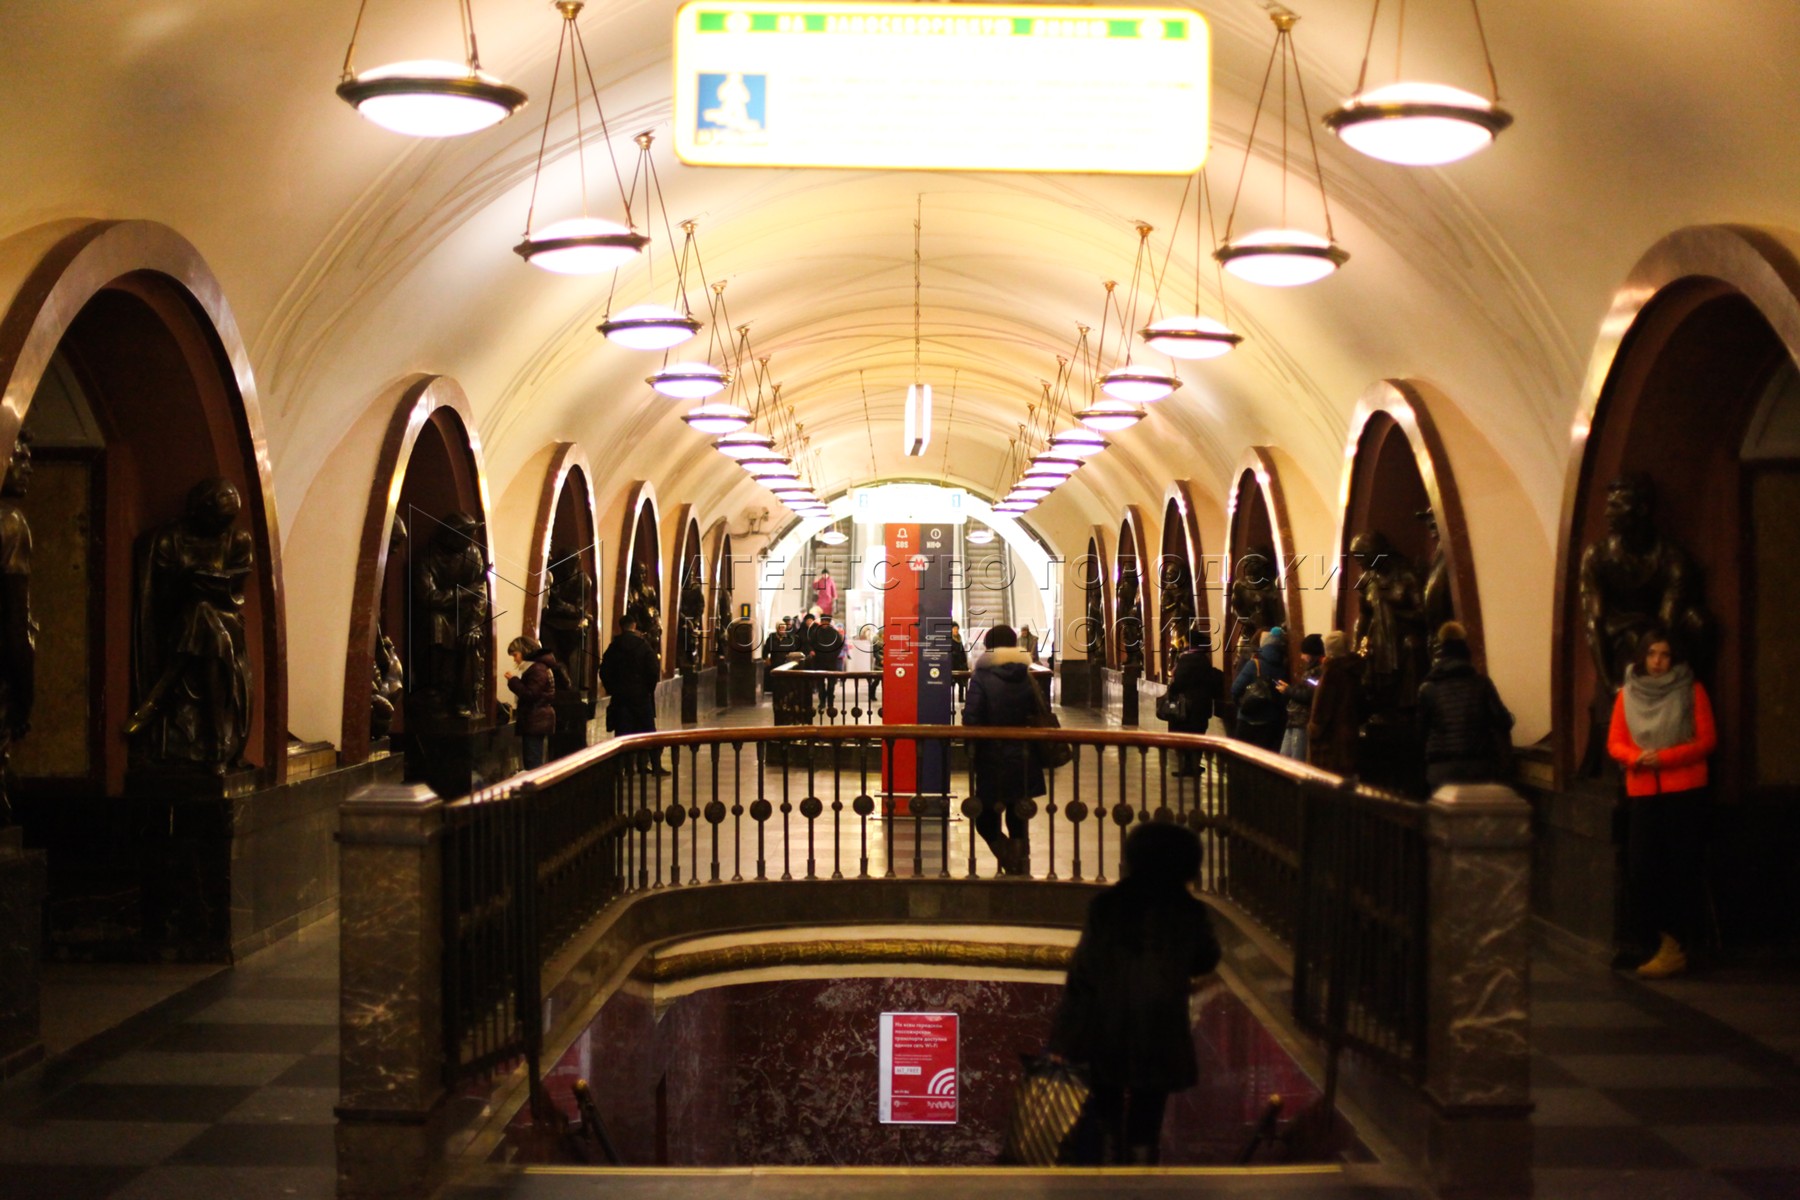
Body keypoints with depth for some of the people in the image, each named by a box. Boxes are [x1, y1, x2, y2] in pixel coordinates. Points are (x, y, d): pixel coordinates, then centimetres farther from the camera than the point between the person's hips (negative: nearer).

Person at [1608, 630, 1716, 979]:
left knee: (1681, 869, -2)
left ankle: (1675, 946, 0)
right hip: (1641, 792, 2)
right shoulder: (1627, 694, 8)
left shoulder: (1691, 691, 1)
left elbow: (1706, 740, -2)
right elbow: (1615, 743, 9)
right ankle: (1641, 938, 11)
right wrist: (1636, 757, -13)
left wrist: (1664, 757, -14)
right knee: (1640, 868, -1)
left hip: (1685, 792, -2)